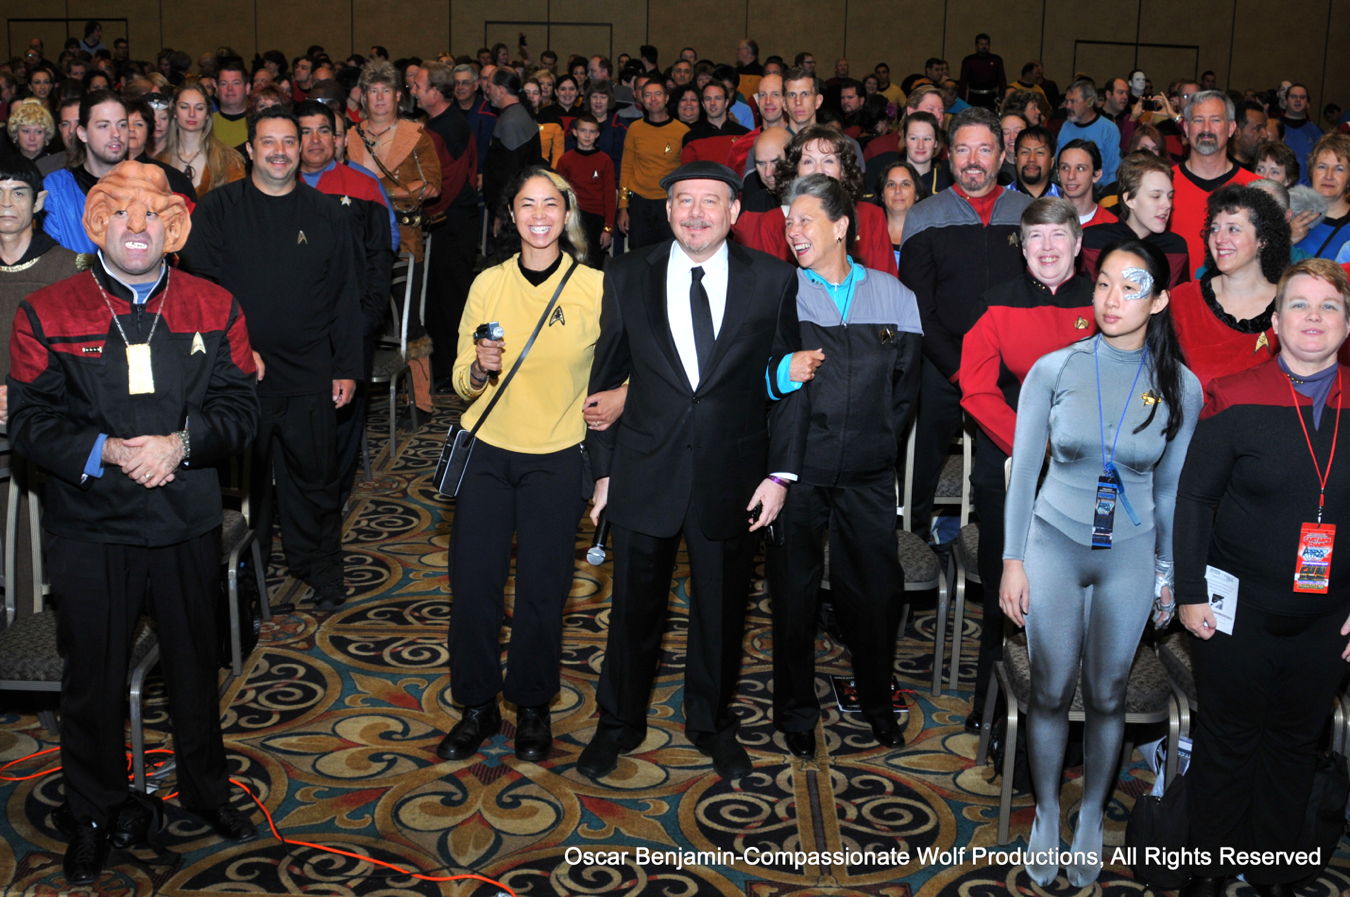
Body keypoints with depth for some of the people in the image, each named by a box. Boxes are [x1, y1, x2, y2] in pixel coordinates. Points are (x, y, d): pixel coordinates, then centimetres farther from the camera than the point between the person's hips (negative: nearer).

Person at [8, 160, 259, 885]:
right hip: (89, 527, -1)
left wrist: (182, 442, -20)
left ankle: (205, 789, 38)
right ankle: (94, 813, 30)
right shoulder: (47, 312, -3)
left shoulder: (213, 308, 2)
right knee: (92, 676, 10)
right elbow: (29, 419, -6)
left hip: (188, 524, 2)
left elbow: (239, 406, -1)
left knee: (195, 664, 17)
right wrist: (107, 451, -21)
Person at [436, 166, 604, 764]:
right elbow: (462, 382, 6)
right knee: (473, 580, 3)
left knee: (543, 586, 4)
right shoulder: (489, 284, 2)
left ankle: (532, 707, 24)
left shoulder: (595, 287, -3)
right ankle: (477, 707, 21)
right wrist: (479, 368, -15)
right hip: (487, 451, 2)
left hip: (557, 457, -1)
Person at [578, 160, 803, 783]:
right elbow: (606, 378, 4)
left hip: (732, 476, 0)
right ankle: (619, 723, 33)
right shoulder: (627, 277, 0)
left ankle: (712, 723, 36)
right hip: (645, 474, 0)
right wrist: (603, 469, 2)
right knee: (635, 608, 11)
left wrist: (780, 473, -4)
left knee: (722, 609, 14)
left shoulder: (773, 281, -2)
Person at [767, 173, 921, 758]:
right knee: (794, 589, 7)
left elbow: (906, 385, 10)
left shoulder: (893, 296, 6)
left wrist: (883, 442, 5)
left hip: (868, 473, 2)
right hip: (798, 469, -1)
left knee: (877, 589, 7)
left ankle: (876, 701, 30)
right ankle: (796, 710, 23)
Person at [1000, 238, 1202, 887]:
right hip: (1054, 548, -1)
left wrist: (1167, 569, 9)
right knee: (1051, 692, 7)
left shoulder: (1180, 387, -6)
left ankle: (1092, 815, 31)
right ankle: (1046, 814, 27)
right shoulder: (1052, 370, -9)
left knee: (1107, 695, 11)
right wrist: (1012, 560, -3)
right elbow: (1023, 469, -2)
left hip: (1129, 558, 1)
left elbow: (1170, 485, 5)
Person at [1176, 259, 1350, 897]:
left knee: (1296, 740, 15)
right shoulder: (1236, 400, -7)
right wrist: (1191, 593, -8)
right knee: (1228, 737, 10)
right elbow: (1195, 497, -5)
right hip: (1238, 610, -2)